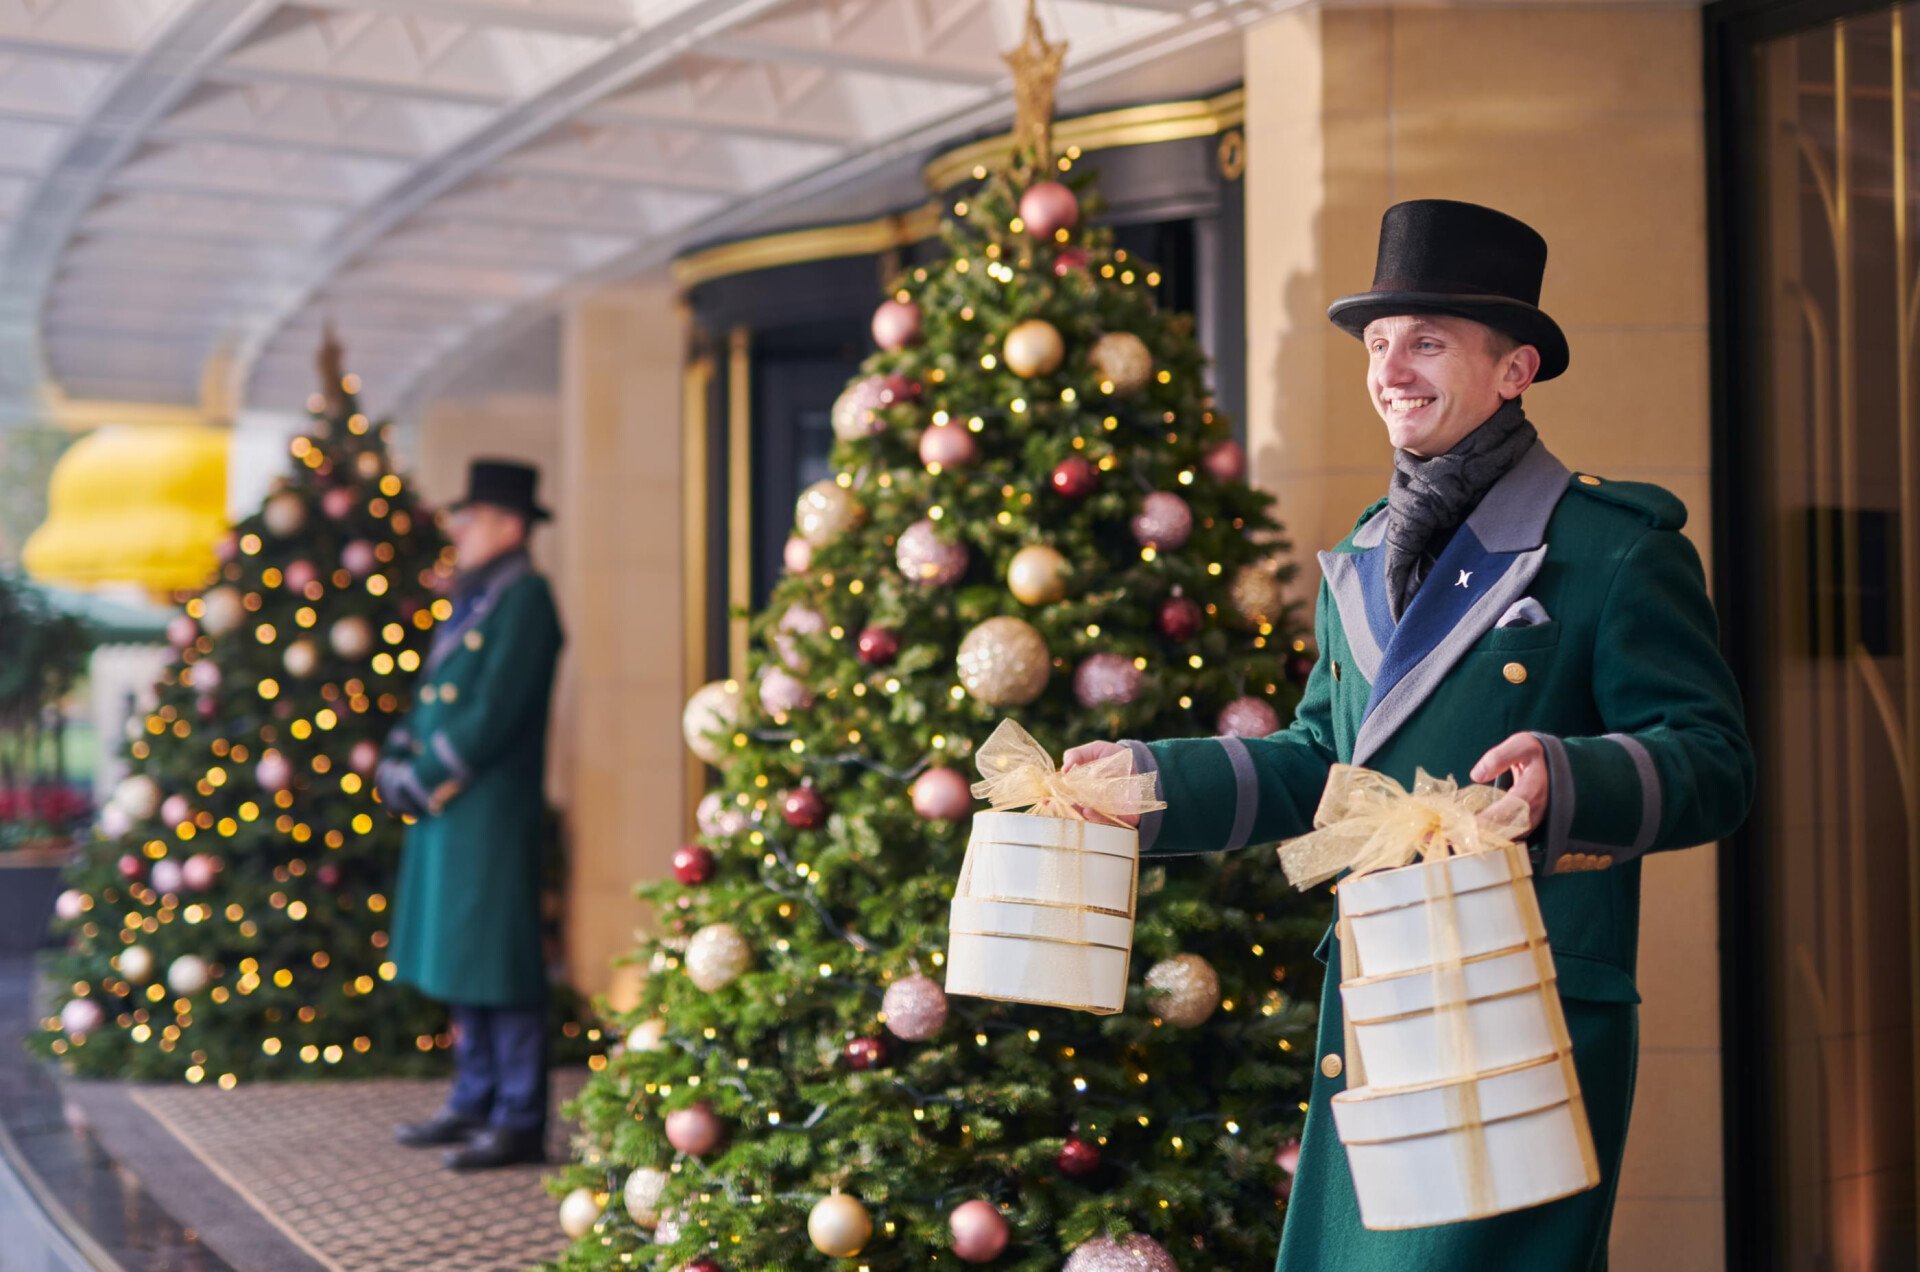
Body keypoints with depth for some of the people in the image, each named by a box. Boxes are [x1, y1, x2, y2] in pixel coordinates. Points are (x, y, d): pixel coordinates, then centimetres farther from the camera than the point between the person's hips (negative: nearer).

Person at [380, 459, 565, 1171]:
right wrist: (401, 752, 4)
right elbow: (433, 697, 21)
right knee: (461, 959, 15)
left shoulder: (524, 599, -11)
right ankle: (475, 1103, 25)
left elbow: (493, 712, -18)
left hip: (492, 811, -10)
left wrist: (427, 777, -15)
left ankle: (520, 1121, 0)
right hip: (445, 814, 10)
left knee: (497, 965, -6)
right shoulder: (470, 600, 17)